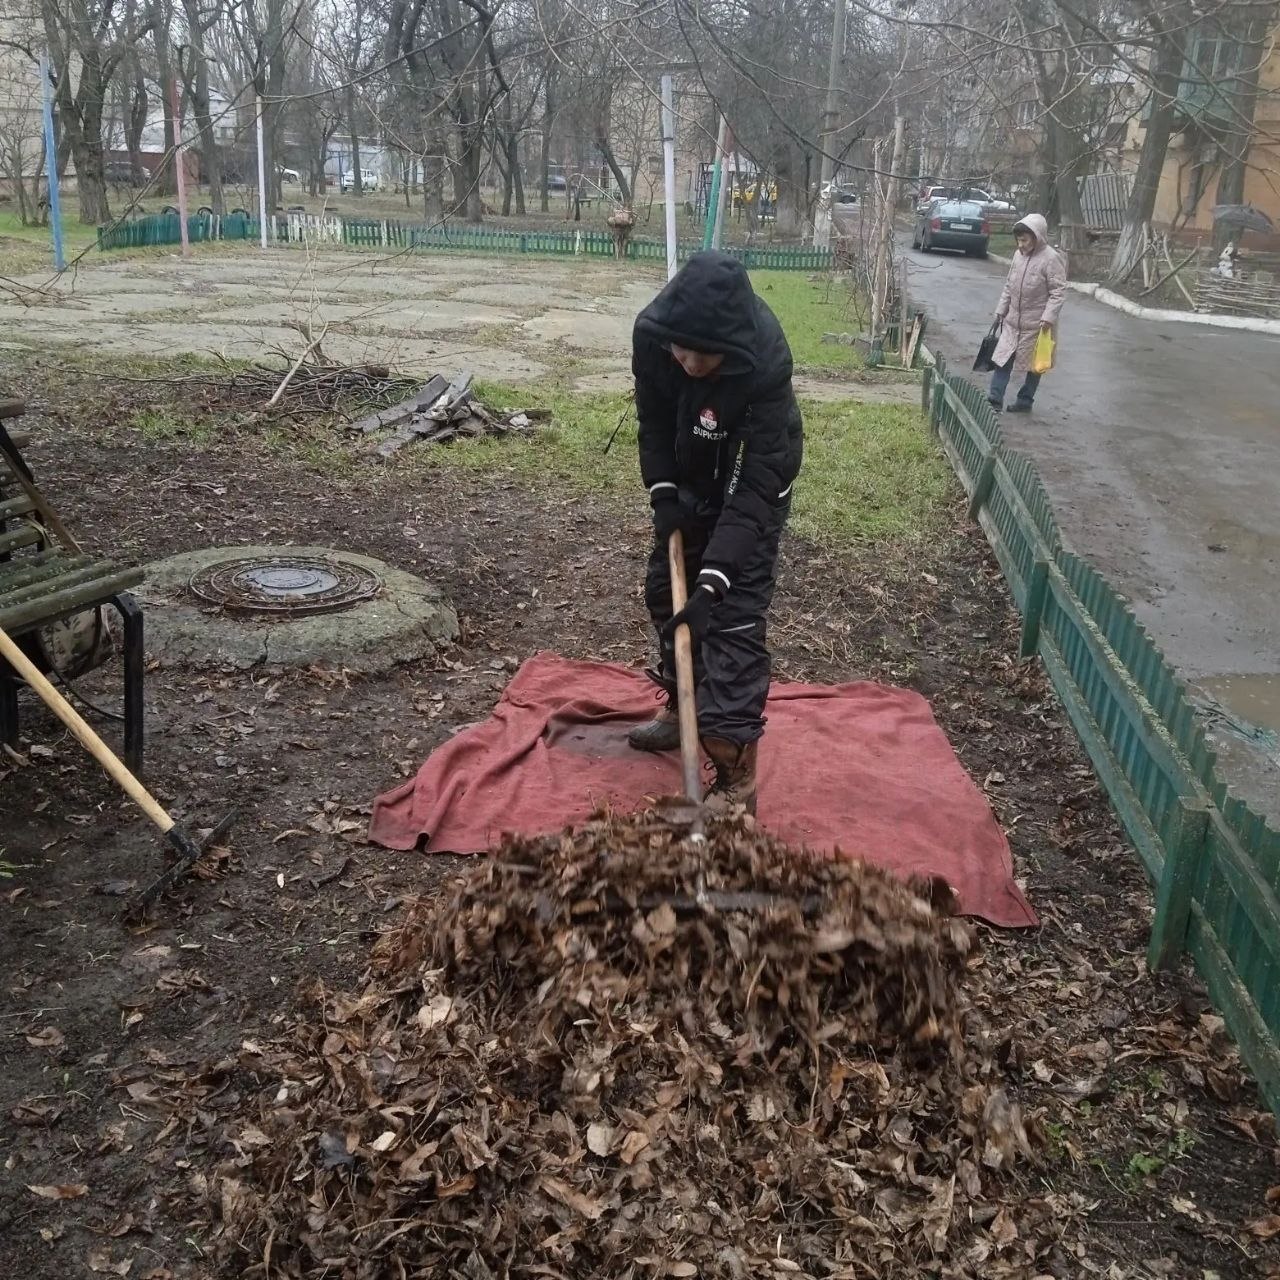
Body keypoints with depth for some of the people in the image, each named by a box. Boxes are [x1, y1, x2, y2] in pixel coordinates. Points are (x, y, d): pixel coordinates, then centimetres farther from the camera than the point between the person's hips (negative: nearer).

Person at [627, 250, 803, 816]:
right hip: (689, 482, 6)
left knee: (734, 619, -11)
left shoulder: (764, 366, -39)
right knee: (665, 590, 16)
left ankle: (737, 780, -6)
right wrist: (662, 495, -12)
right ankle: (680, 709, 38)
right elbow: (654, 419, -5)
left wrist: (712, 583, -38)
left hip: (751, 489, -6)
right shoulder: (652, 332, -25)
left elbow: (753, 492, -35)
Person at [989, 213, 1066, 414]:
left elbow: (1058, 291, -16)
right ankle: (995, 398, 4)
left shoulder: (1051, 258, -15)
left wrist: (1048, 317, -24)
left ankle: (1025, 401, 17)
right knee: (1003, 358, 2)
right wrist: (1001, 310, 12)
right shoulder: (1019, 255, 5)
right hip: (1013, 320, 6)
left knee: (1034, 364, 7)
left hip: (1036, 324, -6)